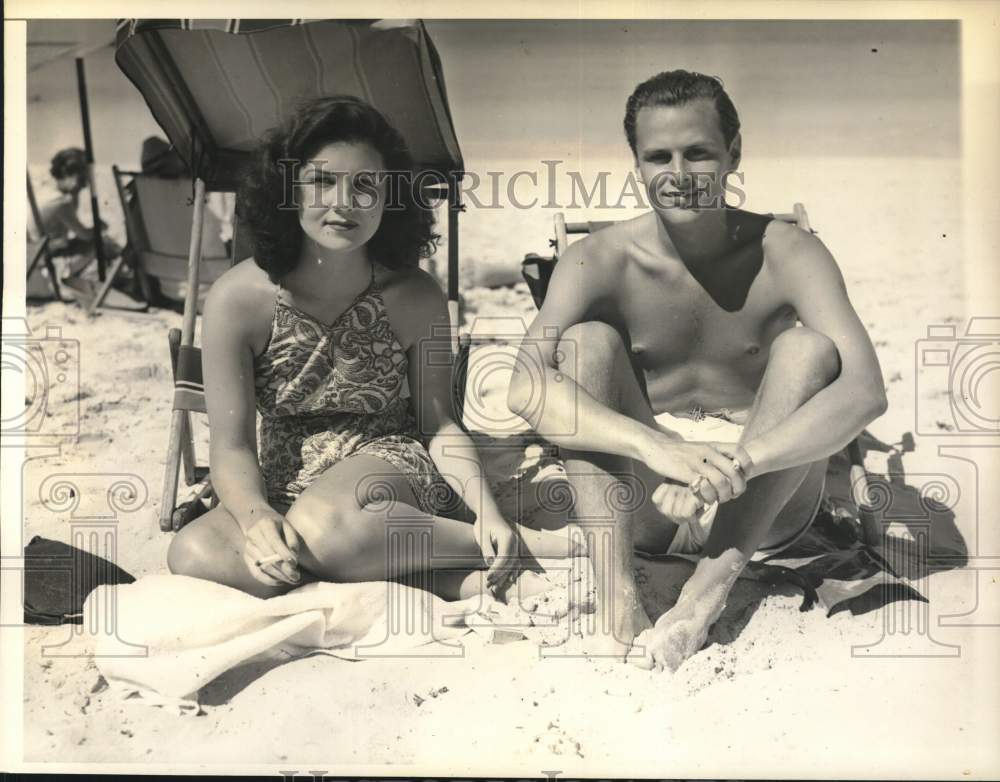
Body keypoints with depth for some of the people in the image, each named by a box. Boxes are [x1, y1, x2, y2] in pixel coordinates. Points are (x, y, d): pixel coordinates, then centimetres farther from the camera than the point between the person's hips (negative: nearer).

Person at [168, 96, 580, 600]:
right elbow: (231, 445, -9)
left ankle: (503, 541, -21)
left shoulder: (415, 297, -9)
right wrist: (256, 516, -31)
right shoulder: (236, 299, -11)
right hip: (284, 484, 3)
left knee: (322, 524, -39)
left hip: (388, 463, -3)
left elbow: (438, 424, -2)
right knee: (194, 553, -31)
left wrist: (487, 513, -19)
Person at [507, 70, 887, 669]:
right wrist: (656, 446, -42)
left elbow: (866, 390, -25)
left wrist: (740, 461, -42)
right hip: (644, 502, 1)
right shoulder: (599, 261, -10)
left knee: (807, 349, -22)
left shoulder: (785, 254, -11)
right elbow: (526, 388, -27)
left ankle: (715, 582, -30)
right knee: (587, 340, -20)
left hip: (764, 506, 0)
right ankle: (617, 597, -32)